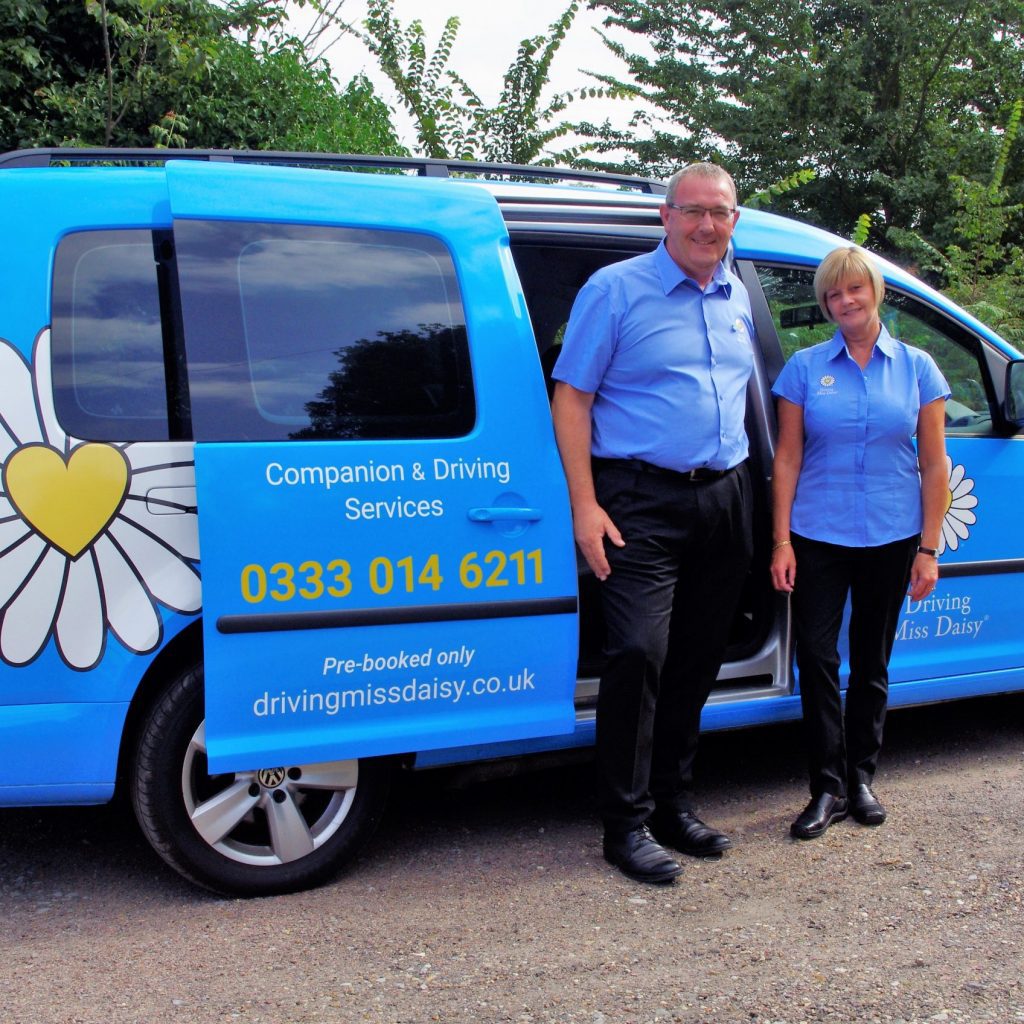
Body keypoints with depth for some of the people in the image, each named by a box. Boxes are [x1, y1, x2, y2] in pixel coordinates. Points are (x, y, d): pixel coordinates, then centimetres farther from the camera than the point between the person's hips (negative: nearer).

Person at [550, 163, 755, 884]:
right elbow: (571, 398, -7)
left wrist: (737, 484, 16)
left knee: (697, 660, 11)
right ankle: (627, 825, 0)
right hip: (643, 500, -6)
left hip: (724, 495, 6)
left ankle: (675, 805, 24)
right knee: (640, 655, -13)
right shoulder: (616, 289, -4)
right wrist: (586, 506, -14)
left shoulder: (737, 298, 15)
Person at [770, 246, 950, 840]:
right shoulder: (806, 367, 2)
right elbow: (788, 458, 1)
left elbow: (934, 465, 3)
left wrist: (929, 549, -2)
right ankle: (829, 787, 7)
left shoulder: (917, 368, 3)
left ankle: (862, 778, 25)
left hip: (890, 538, 1)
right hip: (818, 537, -1)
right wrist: (781, 541, -5)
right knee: (817, 657, -3)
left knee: (872, 661, 10)